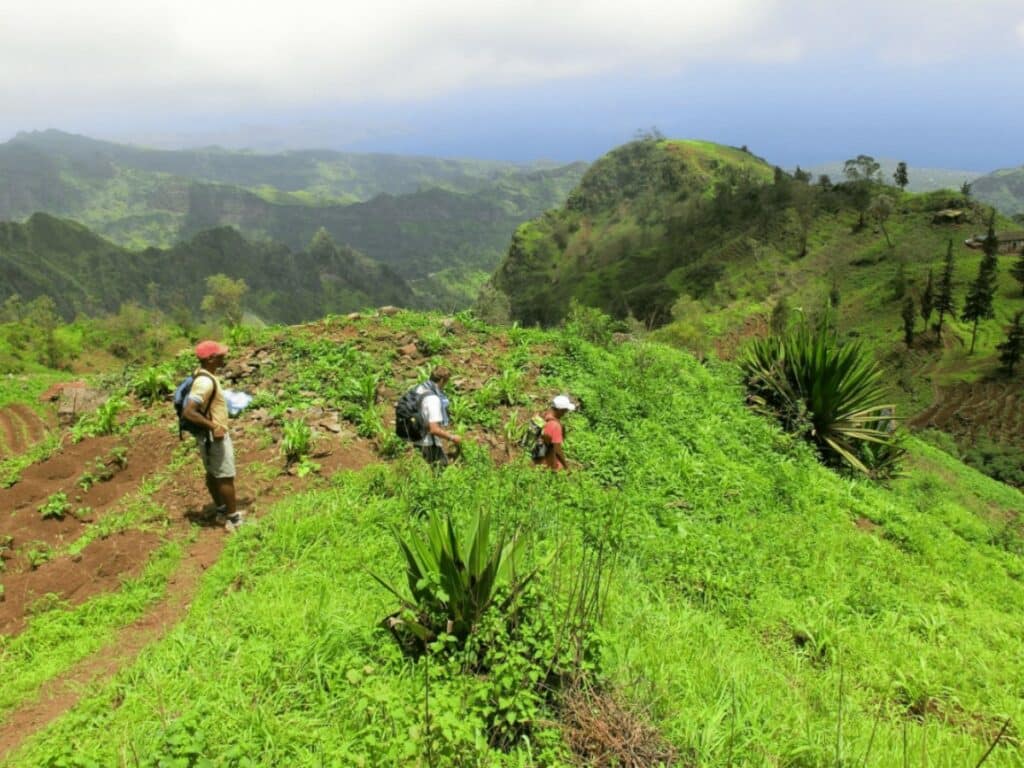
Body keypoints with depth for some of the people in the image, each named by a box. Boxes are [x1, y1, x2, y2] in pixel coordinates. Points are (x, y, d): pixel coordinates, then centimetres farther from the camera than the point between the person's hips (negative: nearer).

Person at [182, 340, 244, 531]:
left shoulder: (204, 374, 3)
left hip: (212, 435, 10)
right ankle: (234, 519, 11)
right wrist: (213, 426, -27)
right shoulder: (205, 382, -28)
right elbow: (188, 412, -33)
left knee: (213, 473, 21)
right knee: (226, 477, 1)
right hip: (214, 436, -10)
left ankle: (222, 509, 38)